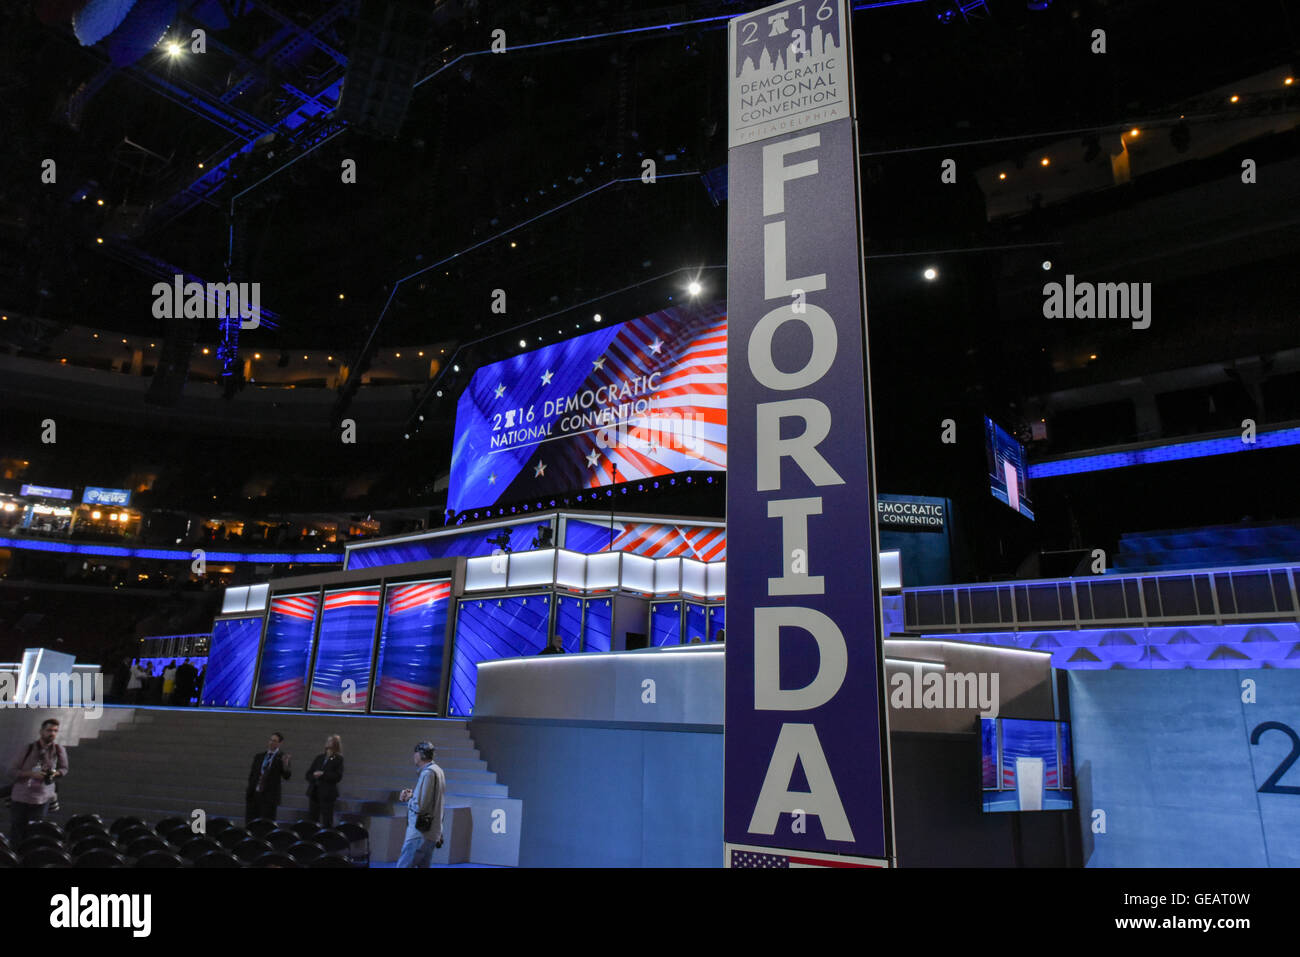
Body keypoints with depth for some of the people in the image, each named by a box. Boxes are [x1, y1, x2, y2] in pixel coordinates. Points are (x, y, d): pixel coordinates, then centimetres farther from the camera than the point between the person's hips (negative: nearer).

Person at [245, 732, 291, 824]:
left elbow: (286, 777, -12)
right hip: (253, 795, 4)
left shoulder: (281, 758, 0)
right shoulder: (259, 757, 13)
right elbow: (251, 775, 18)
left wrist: (285, 764, -30)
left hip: (269, 797, -4)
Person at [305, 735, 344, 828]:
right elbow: (308, 774, 13)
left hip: (327, 794, -5)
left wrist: (323, 775, -16)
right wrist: (314, 776, -8)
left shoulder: (338, 759, -1)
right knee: (311, 818, 5)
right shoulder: (319, 758, 14)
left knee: (327, 822, -4)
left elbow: (338, 776, -10)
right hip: (314, 793, 5)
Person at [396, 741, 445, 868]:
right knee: (423, 865, 14)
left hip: (420, 834, -10)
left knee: (403, 865, -6)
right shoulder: (438, 771, 14)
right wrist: (412, 794, 7)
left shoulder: (427, 773, -16)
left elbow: (419, 806, -20)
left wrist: (408, 798, -2)